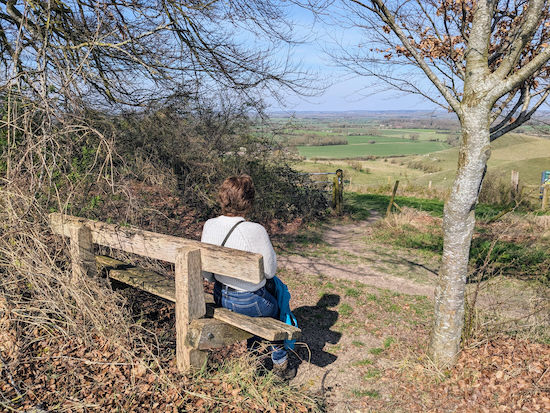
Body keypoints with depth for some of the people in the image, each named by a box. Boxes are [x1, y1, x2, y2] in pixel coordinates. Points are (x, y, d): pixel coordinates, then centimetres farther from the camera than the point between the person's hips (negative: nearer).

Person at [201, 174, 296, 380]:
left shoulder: (209, 225, -9)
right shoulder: (255, 231, -27)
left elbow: (206, 273, 2)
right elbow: (270, 271, -15)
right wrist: (267, 245, 0)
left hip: (220, 298, 6)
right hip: (248, 302, -6)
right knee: (276, 308, 28)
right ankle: (280, 362, 39)